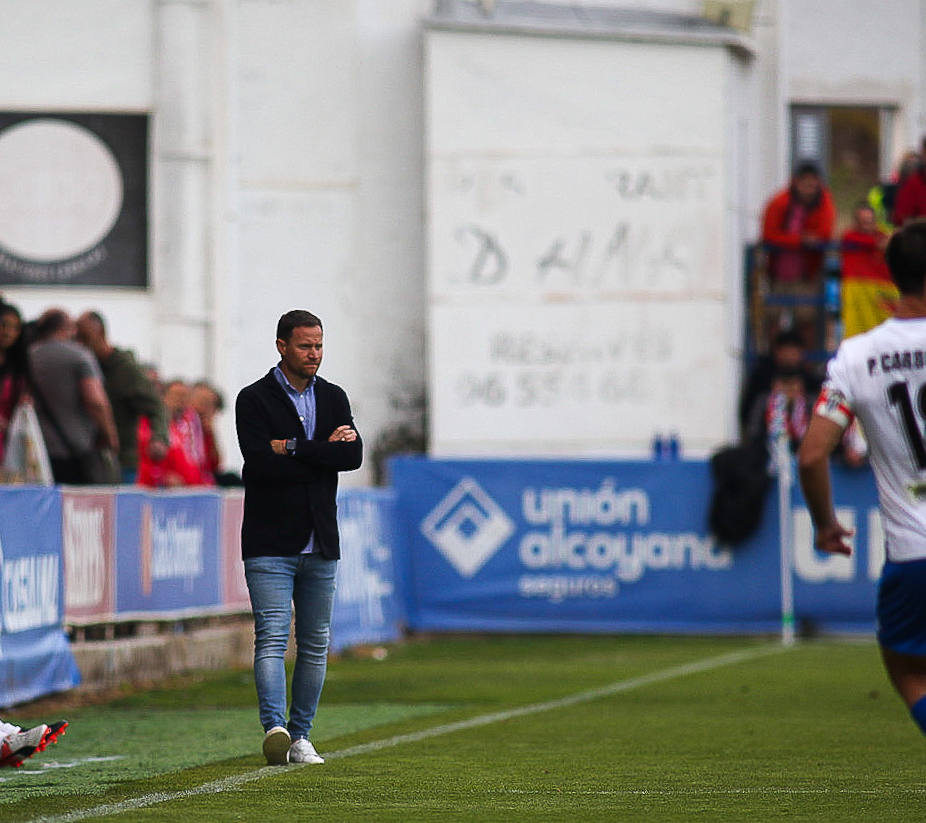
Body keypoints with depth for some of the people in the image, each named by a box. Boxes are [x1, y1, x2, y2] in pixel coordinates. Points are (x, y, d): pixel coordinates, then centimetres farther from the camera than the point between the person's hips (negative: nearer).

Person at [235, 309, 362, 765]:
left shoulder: (333, 398, 11)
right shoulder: (254, 399, -3)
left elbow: (354, 455, -5)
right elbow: (261, 463, -18)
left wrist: (294, 448, -13)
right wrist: (323, 454, -13)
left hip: (321, 544, 5)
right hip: (270, 544, -5)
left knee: (315, 644, 8)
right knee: (272, 638, -15)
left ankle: (300, 736, 15)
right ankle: (274, 728, -27)